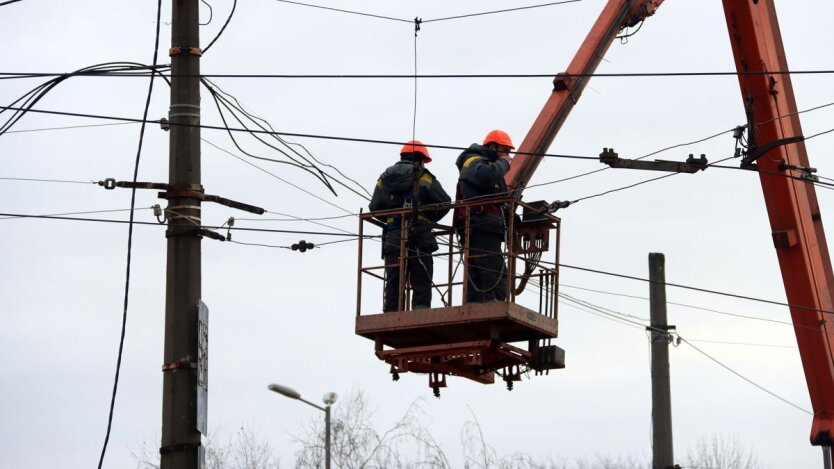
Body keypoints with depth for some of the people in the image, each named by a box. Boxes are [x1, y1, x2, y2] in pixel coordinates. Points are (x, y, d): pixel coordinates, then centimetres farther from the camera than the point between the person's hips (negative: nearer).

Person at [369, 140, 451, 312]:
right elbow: (444, 203, -2)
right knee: (421, 284, -3)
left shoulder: (384, 179, 14)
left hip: (392, 238, 4)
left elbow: (375, 207, 9)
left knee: (393, 285, 5)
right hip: (419, 237, -4)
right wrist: (430, 219, 15)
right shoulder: (424, 178, 1)